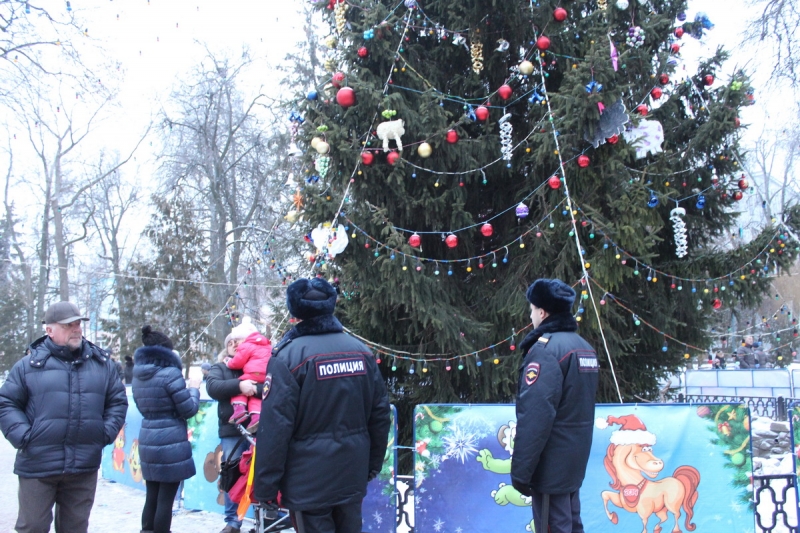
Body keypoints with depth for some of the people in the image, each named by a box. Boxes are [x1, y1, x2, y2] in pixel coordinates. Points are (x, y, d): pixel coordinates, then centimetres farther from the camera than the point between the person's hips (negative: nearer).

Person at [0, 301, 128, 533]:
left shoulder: (102, 363, 7)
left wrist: (107, 433, 1)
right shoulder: (29, 364, -1)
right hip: (37, 465, -2)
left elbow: (117, 401, 13)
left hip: (84, 467, 3)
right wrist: (23, 437, -10)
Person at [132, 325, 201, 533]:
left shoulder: (138, 376, 7)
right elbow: (189, 410, -10)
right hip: (171, 444, -7)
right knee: (165, 499, 0)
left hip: (147, 442, 7)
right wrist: (194, 389, 7)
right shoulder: (170, 373, -14)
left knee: (152, 497, 13)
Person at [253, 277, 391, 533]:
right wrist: (373, 463, 19)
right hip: (353, 475, 5)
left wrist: (265, 486, -11)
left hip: (309, 482, -5)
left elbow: (274, 426, -17)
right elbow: (380, 413, 8)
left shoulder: (289, 356, -13)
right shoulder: (362, 351, 5)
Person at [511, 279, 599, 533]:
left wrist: (521, 469, -21)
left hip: (551, 463, -9)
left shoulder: (546, 348, -17)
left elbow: (535, 415, -24)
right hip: (574, 458, 9)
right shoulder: (584, 347, 12)